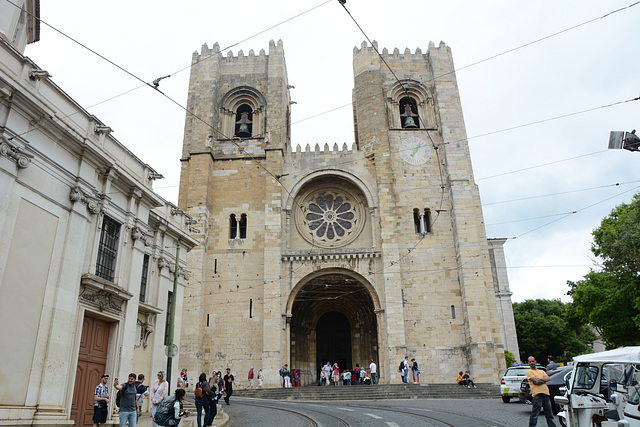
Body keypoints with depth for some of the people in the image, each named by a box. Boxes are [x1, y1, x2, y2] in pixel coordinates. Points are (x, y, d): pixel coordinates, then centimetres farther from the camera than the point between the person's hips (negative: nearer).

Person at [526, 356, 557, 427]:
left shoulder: (541, 371, 23)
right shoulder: (529, 372, 3)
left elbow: (548, 378, 6)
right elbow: (536, 382, -10)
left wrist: (539, 379, -7)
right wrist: (544, 380, 4)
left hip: (546, 394, 6)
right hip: (537, 395, -6)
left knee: (550, 414, 10)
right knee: (534, 415, -6)